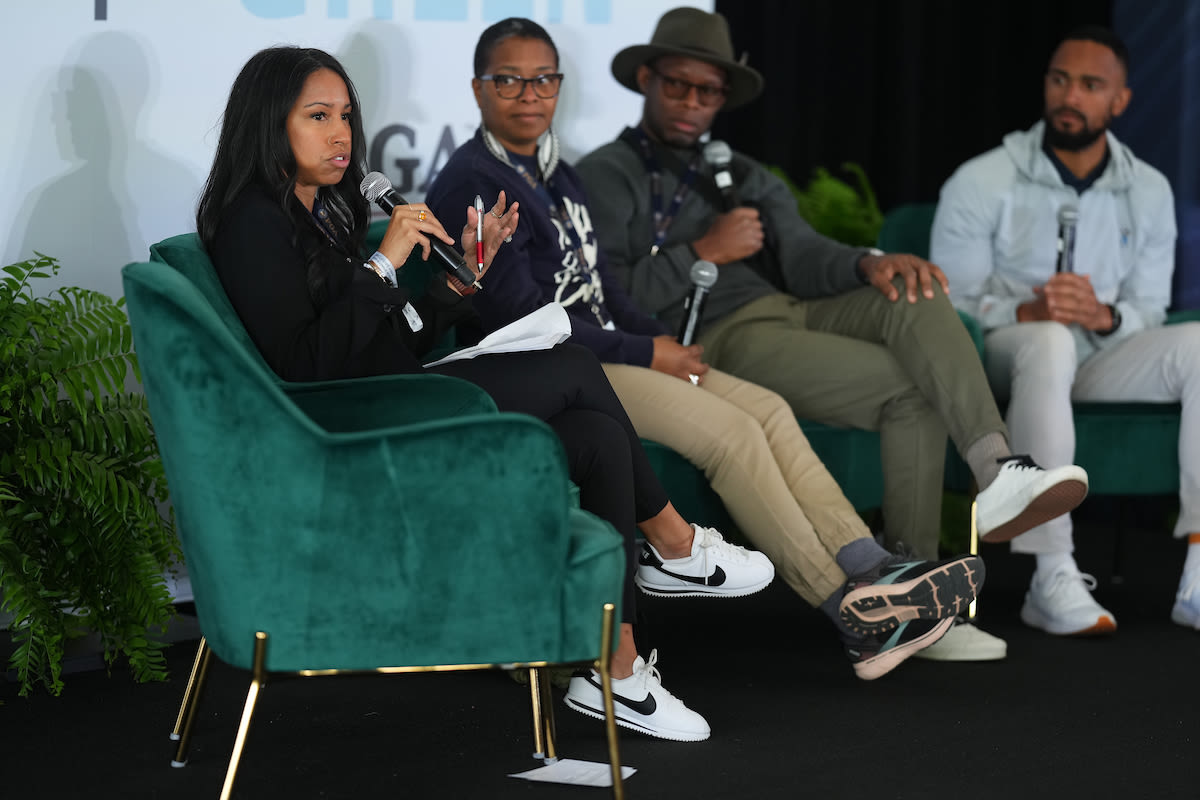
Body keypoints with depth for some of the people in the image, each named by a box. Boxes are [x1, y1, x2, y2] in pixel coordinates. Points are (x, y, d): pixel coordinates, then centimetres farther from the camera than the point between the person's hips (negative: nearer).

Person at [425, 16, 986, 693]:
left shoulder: (558, 176, 19)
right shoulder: (473, 184, -10)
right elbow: (521, 315, -16)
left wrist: (665, 342, 2)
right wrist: (644, 354, -14)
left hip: (602, 348, 9)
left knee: (769, 408, -7)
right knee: (732, 432, -20)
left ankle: (872, 569, -16)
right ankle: (851, 613, -18)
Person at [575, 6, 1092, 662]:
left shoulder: (744, 177, 27)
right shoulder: (606, 177, 7)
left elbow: (802, 255, 8)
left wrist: (867, 264, -14)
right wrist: (704, 252, -10)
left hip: (792, 310, 6)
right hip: (718, 339, -6)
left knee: (915, 299, -24)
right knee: (912, 391, -21)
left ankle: (996, 469, -37)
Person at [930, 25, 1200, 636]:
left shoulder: (1148, 192, 8)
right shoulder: (981, 183, -4)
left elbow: (1148, 314, 7)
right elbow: (950, 305, -5)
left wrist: (1104, 315, -17)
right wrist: (1027, 312, -24)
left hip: (1100, 359, 4)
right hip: (1001, 357, -4)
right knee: (1049, 340, -40)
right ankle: (1052, 580, -43)